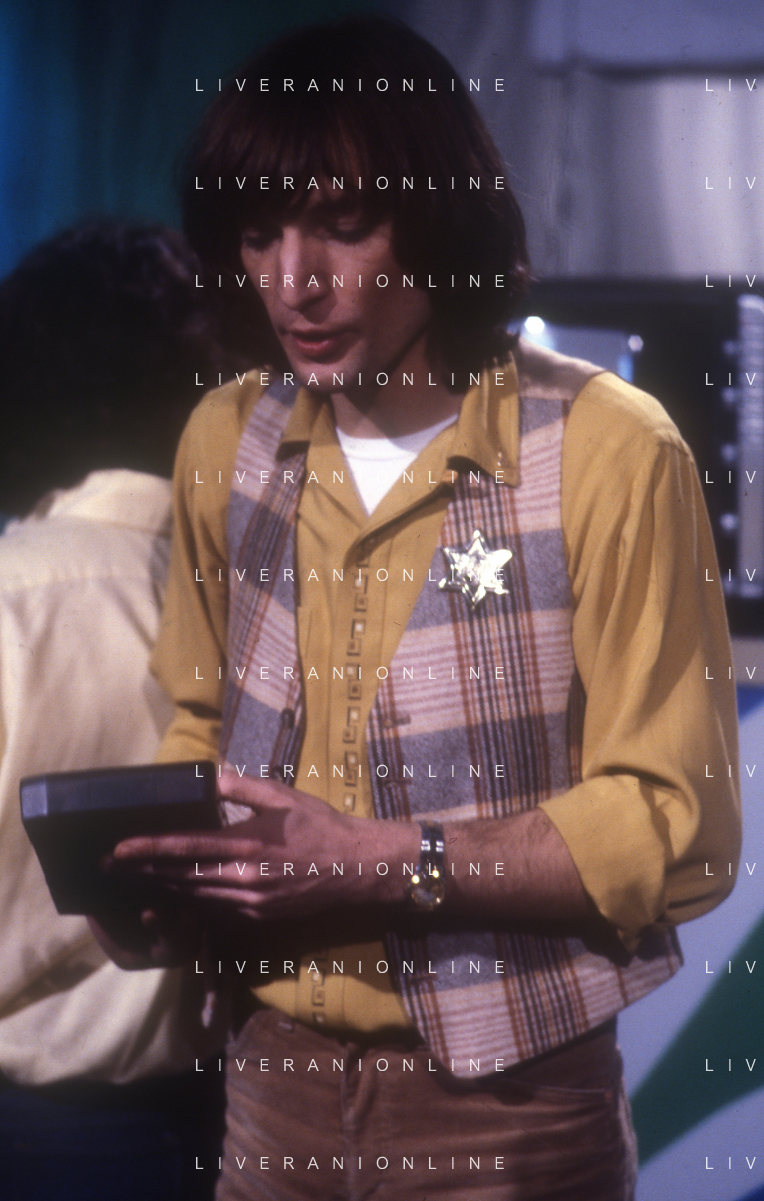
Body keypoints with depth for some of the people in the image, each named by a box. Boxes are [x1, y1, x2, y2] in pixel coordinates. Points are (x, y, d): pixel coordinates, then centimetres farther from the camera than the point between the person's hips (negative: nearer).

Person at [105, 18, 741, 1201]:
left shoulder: (605, 452, -15)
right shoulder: (227, 441, 2)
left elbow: (679, 828, -14)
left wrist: (393, 866, -22)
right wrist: (170, 847, -6)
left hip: (506, 1101, -4)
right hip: (276, 1071, 5)